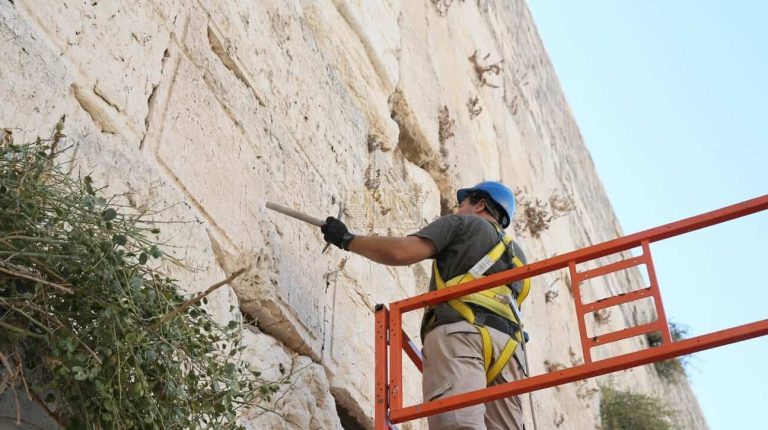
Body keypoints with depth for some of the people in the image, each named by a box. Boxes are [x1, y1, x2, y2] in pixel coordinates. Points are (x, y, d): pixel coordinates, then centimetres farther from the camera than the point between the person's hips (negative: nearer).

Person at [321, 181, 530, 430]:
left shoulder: (462, 223, 18)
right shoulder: (516, 256, 38)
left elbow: (401, 252, 4)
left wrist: (347, 240, 17)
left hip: (460, 333, -6)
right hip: (506, 344, 6)